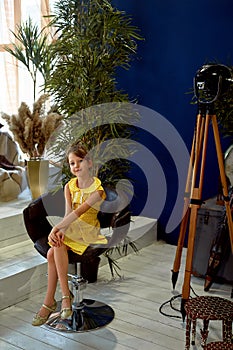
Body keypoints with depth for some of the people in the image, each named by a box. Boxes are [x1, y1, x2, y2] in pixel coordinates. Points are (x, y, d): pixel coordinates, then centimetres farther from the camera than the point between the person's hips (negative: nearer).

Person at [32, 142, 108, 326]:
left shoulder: (98, 187, -11)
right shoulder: (69, 186, 6)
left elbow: (79, 211, -22)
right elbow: (68, 213, -5)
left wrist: (57, 228, -30)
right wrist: (59, 230, -25)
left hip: (88, 230, -5)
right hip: (72, 228, 5)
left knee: (57, 247, -28)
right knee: (53, 251, -25)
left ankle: (49, 301, -20)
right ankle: (66, 295, -16)